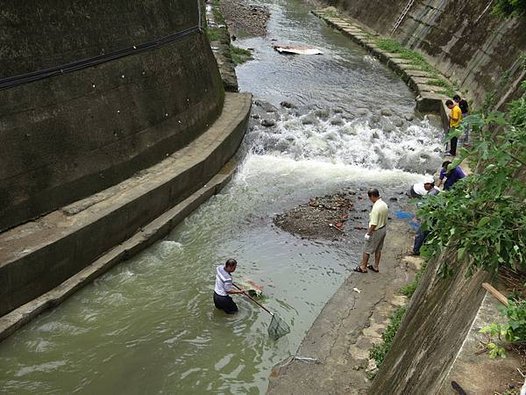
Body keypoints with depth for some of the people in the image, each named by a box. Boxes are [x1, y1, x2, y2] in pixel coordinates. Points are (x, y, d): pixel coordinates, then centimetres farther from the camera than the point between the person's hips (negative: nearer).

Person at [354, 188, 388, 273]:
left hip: (376, 231, -8)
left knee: (367, 250, 8)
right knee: (378, 249, 21)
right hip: (383, 229, 8)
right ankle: (376, 267, 35)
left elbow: (373, 224, -27)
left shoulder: (376, 208, -30)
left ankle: (363, 268, 21)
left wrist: (368, 233, -16)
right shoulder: (384, 205, -2)